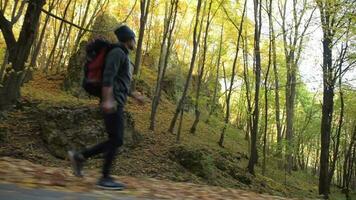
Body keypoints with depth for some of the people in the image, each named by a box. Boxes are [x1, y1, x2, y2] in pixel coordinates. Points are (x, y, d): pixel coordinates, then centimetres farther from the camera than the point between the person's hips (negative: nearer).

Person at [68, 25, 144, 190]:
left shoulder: (124, 57, 26)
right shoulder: (117, 53, -6)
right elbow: (108, 77, -20)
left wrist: (134, 95, 24)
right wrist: (108, 100, -29)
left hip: (117, 104, 10)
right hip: (112, 103, -10)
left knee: (115, 141, 8)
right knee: (116, 140, -8)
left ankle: (79, 156, 11)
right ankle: (105, 178, -1)